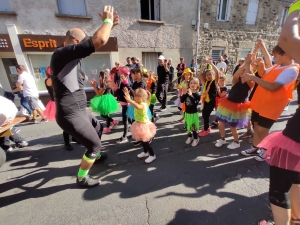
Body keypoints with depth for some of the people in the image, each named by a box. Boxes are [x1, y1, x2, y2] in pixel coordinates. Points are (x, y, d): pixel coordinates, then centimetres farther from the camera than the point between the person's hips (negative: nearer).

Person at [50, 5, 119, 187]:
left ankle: (96, 156, 55)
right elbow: (99, 41, -27)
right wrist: (108, 20, -10)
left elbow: (95, 41, 18)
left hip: (80, 111, 10)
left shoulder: (71, 56, 9)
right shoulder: (63, 53, -20)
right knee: (95, 144, 2)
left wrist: (109, 25, 13)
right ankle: (82, 178, 26)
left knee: (98, 128, 29)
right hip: (71, 115, -10)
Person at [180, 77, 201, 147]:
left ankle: (196, 138, 27)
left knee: (194, 126, 6)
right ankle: (190, 137, 39)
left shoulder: (197, 94, -14)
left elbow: (195, 104, -27)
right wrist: (183, 94, -21)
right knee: (188, 126, 18)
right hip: (187, 112, 5)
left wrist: (190, 95, -33)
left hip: (194, 113, -5)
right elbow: (182, 101, -7)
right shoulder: (187, 92, -1)